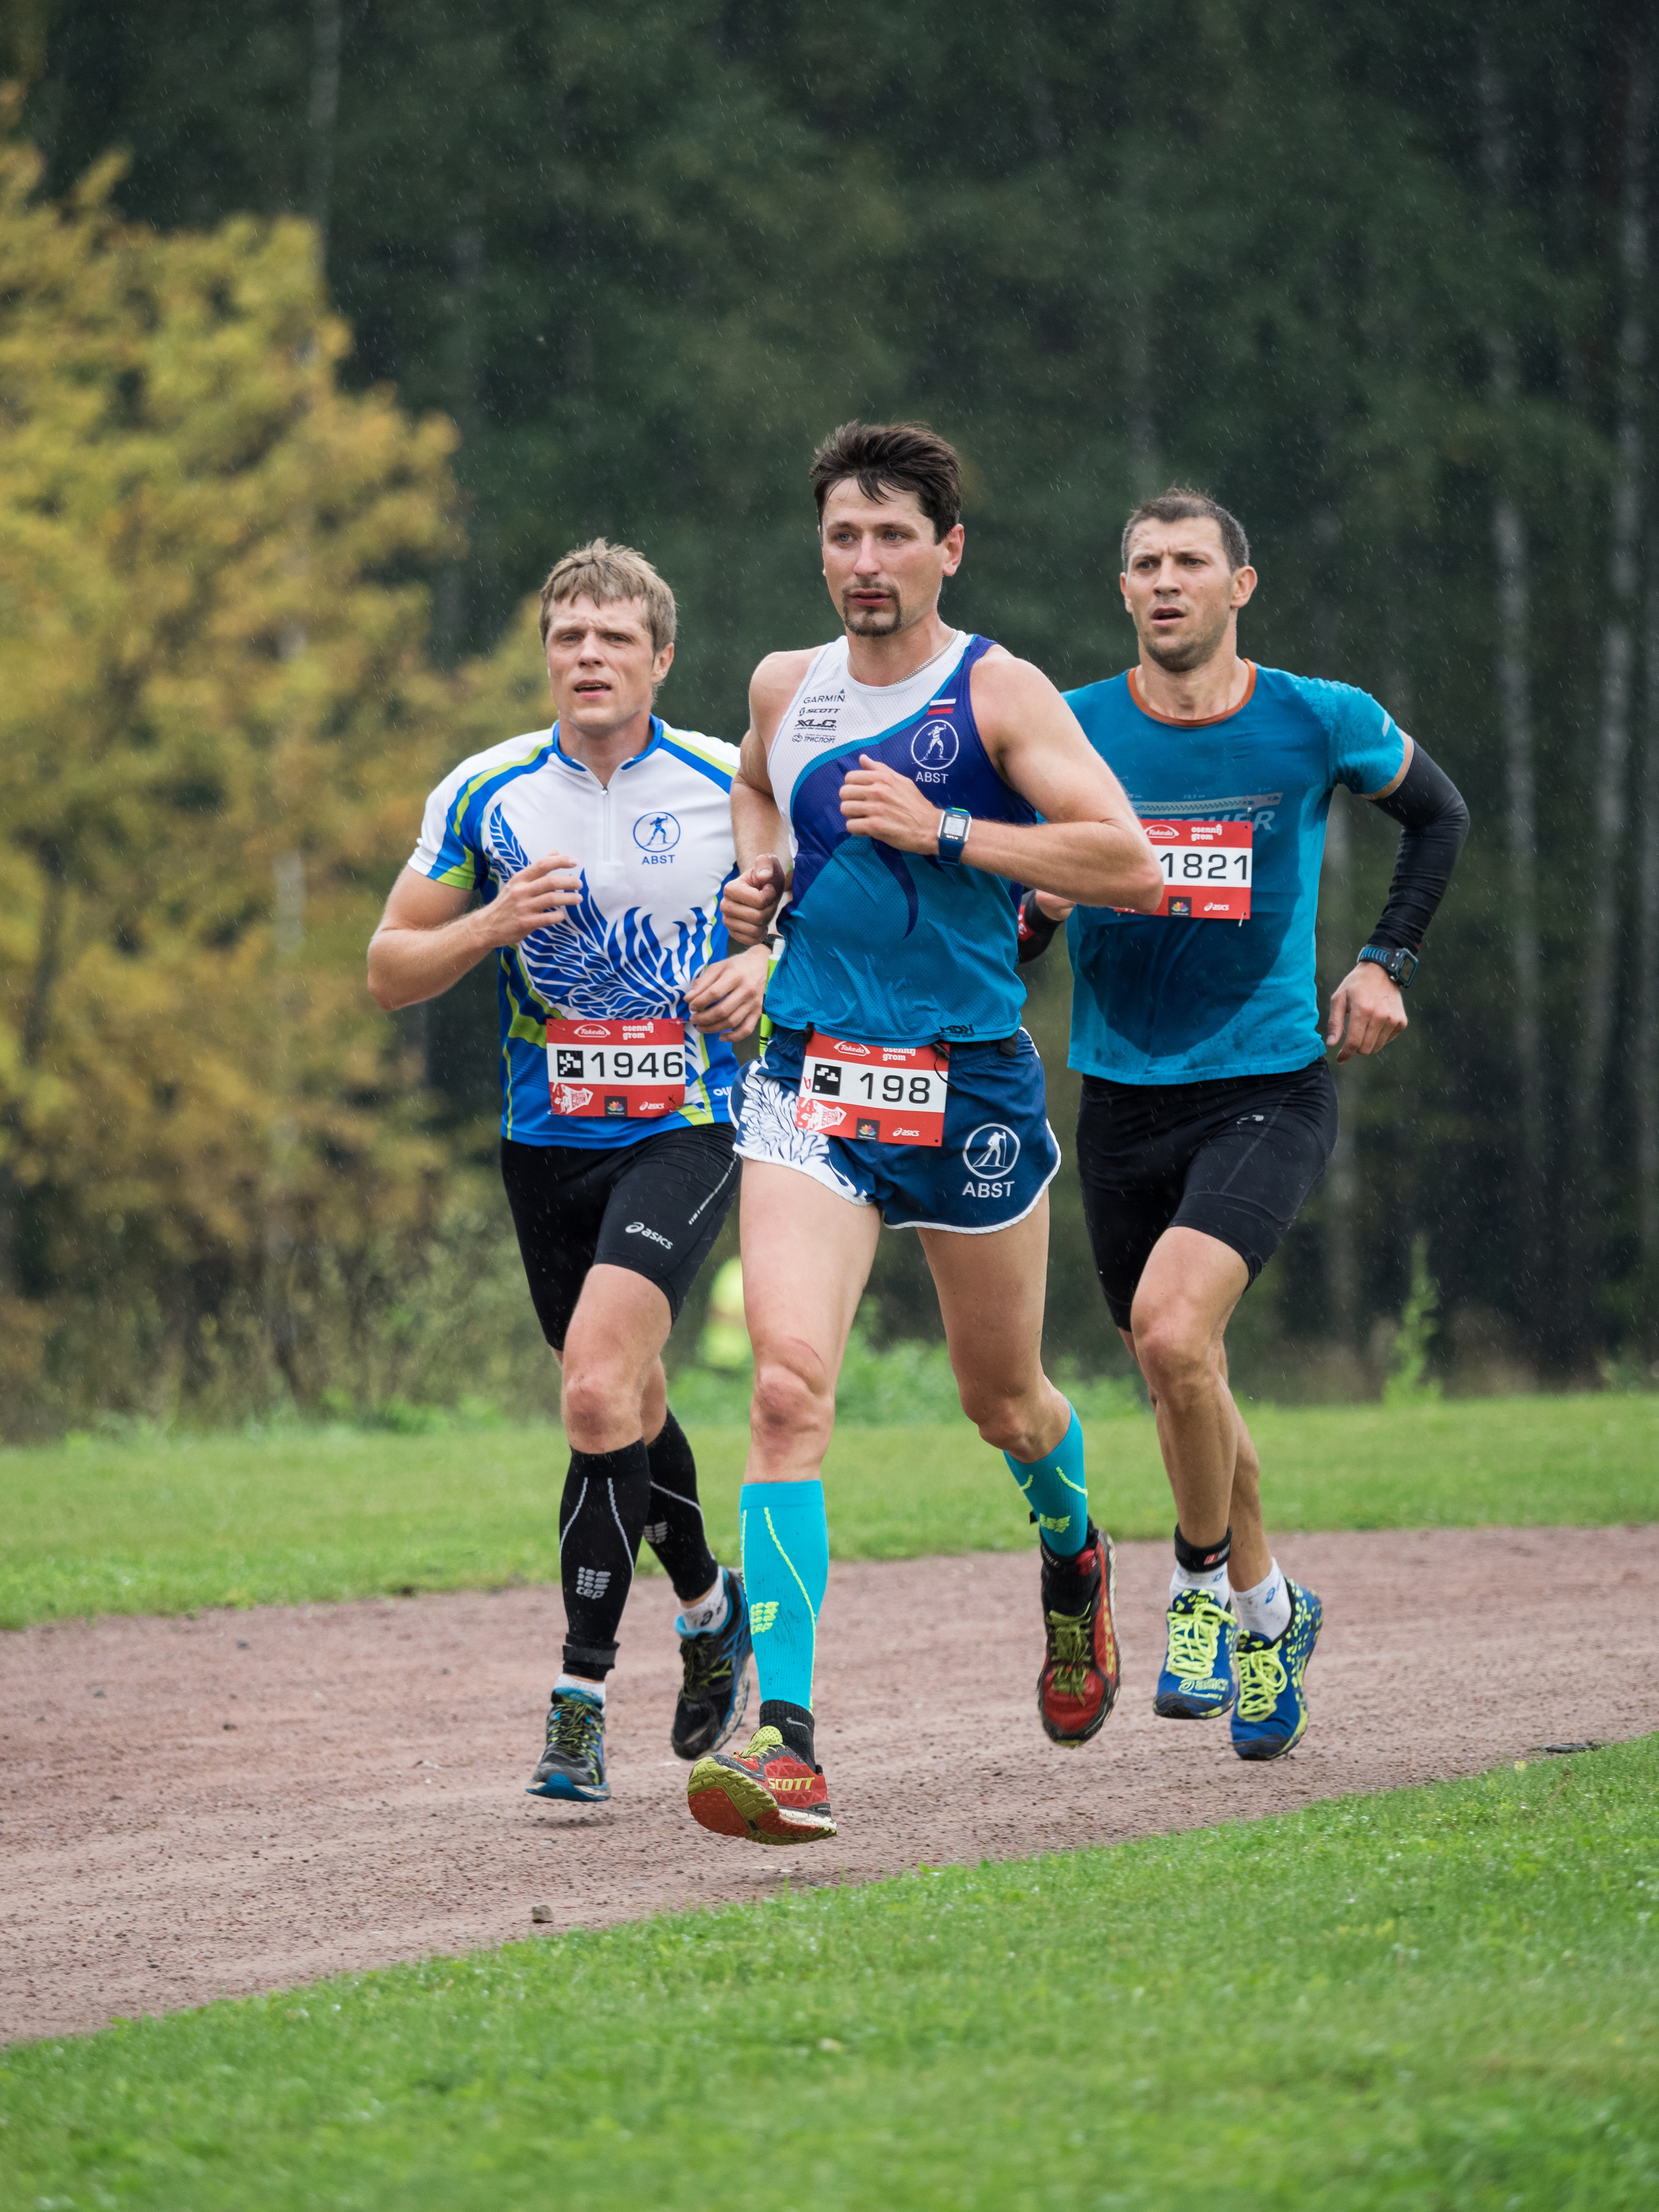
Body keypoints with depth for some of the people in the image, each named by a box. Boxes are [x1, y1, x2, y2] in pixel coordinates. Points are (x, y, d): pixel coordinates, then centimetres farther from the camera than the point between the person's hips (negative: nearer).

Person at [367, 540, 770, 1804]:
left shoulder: (732, 786, -4)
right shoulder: (485, 796, 1)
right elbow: (391, 970, 4)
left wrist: (765, 967, -11)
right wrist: (493, 923, -14)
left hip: (688, 1126, -4)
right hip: (548, 1139, 4)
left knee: (599, 1386, -21)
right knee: (624, 1400, 16)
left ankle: (584, 1690, -15)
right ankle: (710, 1606, 44)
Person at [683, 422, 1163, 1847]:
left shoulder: (999, 693, -7)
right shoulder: (785, 688, 7)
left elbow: (1131, 866, -16)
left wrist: (939, 832, -20)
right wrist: (759, 873, 9)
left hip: (970, 1087, -2)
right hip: (812, 1085, 2)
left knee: (1002, 1400, 15)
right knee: (790, 1382, -19)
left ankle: (1075, 1555, 53)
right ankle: (787, 1743, -25)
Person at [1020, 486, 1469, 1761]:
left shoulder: (1320, 724, -4)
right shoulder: (1070, 733, -1)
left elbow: (1438, 816, 16)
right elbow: (1005, 920, 9)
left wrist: (1385, 963, 6)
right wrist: (1040, 909, -14)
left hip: (1269, 1091, -3)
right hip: (1123, 1101, 3)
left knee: (1172, 1332, -25)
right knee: (1183, 1380, 11)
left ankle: (1206, 1582, -3)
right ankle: (1267, 1608, 35)